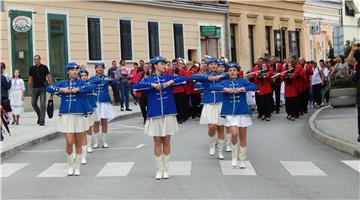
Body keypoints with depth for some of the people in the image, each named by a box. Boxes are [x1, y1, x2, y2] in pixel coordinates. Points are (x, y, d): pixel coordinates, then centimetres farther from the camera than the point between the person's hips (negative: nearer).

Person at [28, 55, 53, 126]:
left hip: (42, 88, -3)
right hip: (35, 88, 3)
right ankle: (39, 115, 25)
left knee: (42, 104, -6)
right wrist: (29, 90, 9)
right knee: (33, 103, 2)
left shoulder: (44, 67, -1)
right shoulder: (32, 68, 7)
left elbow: (49, 77, 1)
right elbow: (30, 79, 11)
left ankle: (42, 120, -3)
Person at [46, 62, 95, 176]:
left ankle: (77, 167, 19)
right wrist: (62, 89, -10)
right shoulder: (63, 83, 9)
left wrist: (77, 89, -17)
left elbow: (92, 87, -15)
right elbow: (49, 88, 1)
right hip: (66, 116, 0)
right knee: (69, 143, -5)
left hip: (79, 116, 0)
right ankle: (70, 166, 16)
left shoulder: (81, 83, 3)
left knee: (78, 143, 6)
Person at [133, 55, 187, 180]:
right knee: (157, 142, 4)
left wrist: (171, 82, -18)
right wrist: (151, 84, -22)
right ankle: (159, 170, 14)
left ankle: (165, 169, 16)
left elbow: (185, 78, -7)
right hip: (154, 115, -1)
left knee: (166, 142, 7)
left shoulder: (169, 77, 6)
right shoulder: (148, 79, 2)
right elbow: (135, 86, -15)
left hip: (168, 114, 1)